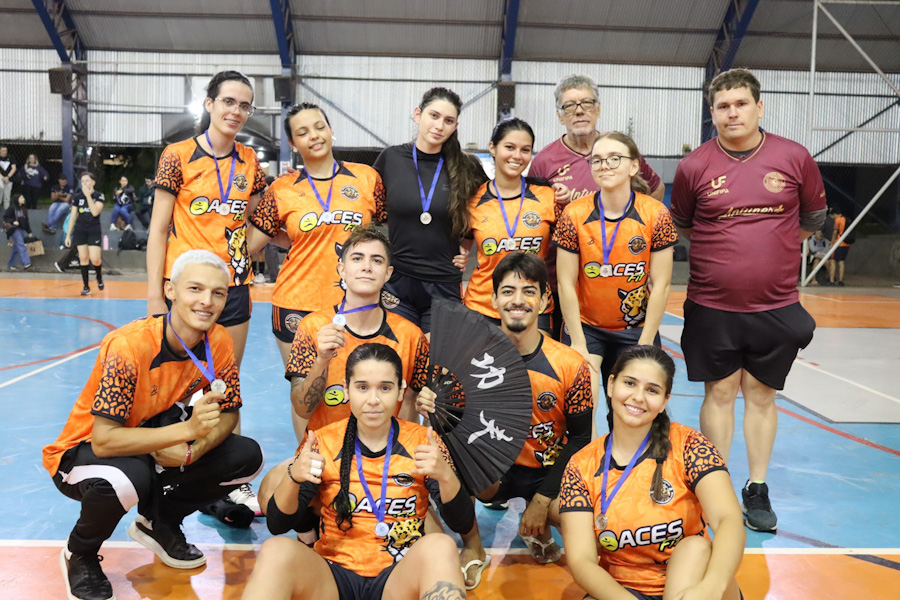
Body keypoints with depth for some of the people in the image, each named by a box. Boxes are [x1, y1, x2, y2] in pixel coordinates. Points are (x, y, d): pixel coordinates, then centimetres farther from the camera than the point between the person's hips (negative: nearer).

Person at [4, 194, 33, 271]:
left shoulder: (24, 209, 14)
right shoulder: (12, 208, -5)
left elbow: (26, 221, 19)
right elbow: (5, 217, -4)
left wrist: (29, 232, 18)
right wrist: (13, 222, -19)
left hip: (22, 230, 7)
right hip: (15, 229, -7)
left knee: (16, 248, 8)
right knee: (21, 245, -17)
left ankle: (10, 264, 18)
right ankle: (26, 263, -25)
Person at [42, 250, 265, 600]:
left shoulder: (219, 342, -14)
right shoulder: (129, 346, -30)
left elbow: (228, 414, -5)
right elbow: (104, 440, -33)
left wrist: (191, 451, -25)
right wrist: (187, 429, -43)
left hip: (160, 449, 5)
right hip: (83, 452, -5)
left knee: (247, 457, -12)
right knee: (127, 478, -39)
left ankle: (158, 522, 13)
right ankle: (79, 555, -3)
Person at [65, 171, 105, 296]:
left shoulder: (99, 196, -3)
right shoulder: (77, 197, 5)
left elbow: (95, 212, -20)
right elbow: (73, 217, 9)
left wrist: (88, 195, -19)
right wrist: (68, 235, 7)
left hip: (94, 231, -3)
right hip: (80, 231, 3)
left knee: (94, 259, -12)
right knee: (83, 258, 0)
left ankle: (99, 277, 21)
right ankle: (86, 287, 6)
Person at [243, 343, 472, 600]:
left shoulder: (422, 442, 0)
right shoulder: (323, 442, 2)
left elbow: (463, 523, -5)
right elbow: (277, 525, 0)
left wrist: (445, 475, -26)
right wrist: (293, 477, -21)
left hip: (401, 579, -1)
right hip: (333, 576, 1)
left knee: (440, 547, -32)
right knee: (275, 550, -28)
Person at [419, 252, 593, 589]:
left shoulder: (571, 365, -11)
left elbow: (579, 438, -5)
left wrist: (542, 500, -10)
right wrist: (431, 406, -31)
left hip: (548, 473, 0)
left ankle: (539, 529, 13)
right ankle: (472, 548, -4)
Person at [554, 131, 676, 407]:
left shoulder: (656, 214, -9)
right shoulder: (574, 214, -9)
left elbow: (661, 284, -7)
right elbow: (566, 283, -7)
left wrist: (645, 344, -8)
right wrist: (578, 343, -9)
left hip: (636, 329, 1)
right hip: (585, 326, 0)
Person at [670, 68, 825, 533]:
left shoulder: (795, 158, -1)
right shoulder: (694, 167, -4)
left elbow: (813, 217, 14)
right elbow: (680, 226, 10)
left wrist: (770, 246, 11)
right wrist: (725, 247, 7)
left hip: (776, 306, 1)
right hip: (712, 306, -1)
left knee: (761, 394, 10)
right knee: (720, 392, 7)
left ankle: (757, 490, 24)